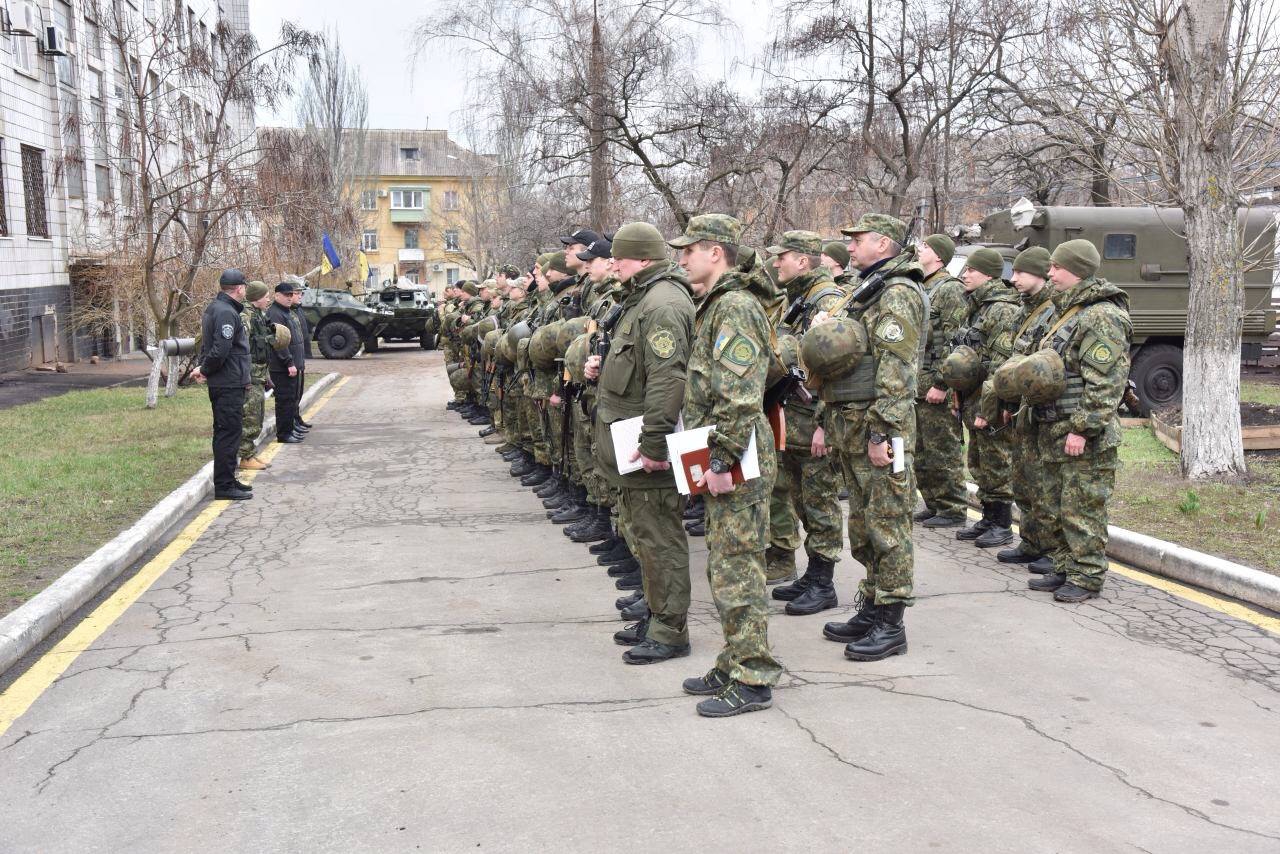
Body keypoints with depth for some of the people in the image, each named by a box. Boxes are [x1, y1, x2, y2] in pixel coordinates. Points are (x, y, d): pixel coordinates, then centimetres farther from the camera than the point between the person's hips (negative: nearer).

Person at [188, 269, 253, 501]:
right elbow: (220, 351, -25)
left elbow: (215, 349, 20)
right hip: (229, 384, -10)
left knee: (224, 433, 17)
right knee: (229, 433, -5)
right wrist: (205, 370, -10)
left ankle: (226, 481, 26)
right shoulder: (226, 312, -18)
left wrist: (203, 368, 8)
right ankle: (224, 486, -1)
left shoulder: (214, 308, 16)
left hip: (221, 384, 10)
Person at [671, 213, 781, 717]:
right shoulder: (715, 305, 17)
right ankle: (733, 667, 26)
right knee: (723, 567, 16)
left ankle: (753, 681, 4)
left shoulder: (735, 306, -16)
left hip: (737, 464, -11)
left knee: (737, 570, -5)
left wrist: (722, 460, -24)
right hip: (720, 460, 11)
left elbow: (741, 396, -24)